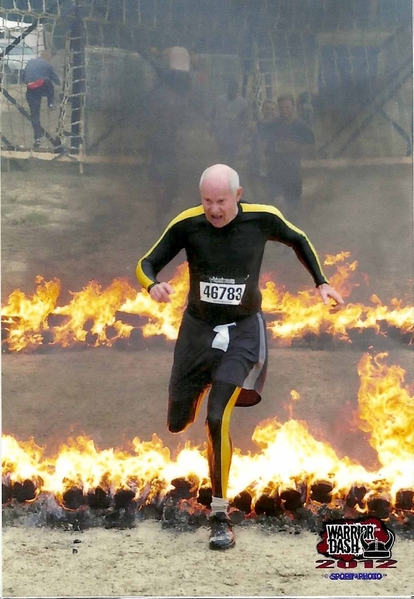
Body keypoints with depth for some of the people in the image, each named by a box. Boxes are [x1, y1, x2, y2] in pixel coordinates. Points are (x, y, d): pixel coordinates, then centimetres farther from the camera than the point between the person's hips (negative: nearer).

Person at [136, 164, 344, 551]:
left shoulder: (262, 219, -11)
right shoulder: (187, 225, -13)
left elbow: (298, 240, 10)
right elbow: (147, 263, -9)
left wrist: (321, 283, 6)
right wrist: (153, 285, -32)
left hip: (242, 330, -2)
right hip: (197, 327, 2)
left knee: (217, 420, -20)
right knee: (177, 425, 12)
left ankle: (220, 516, -7)